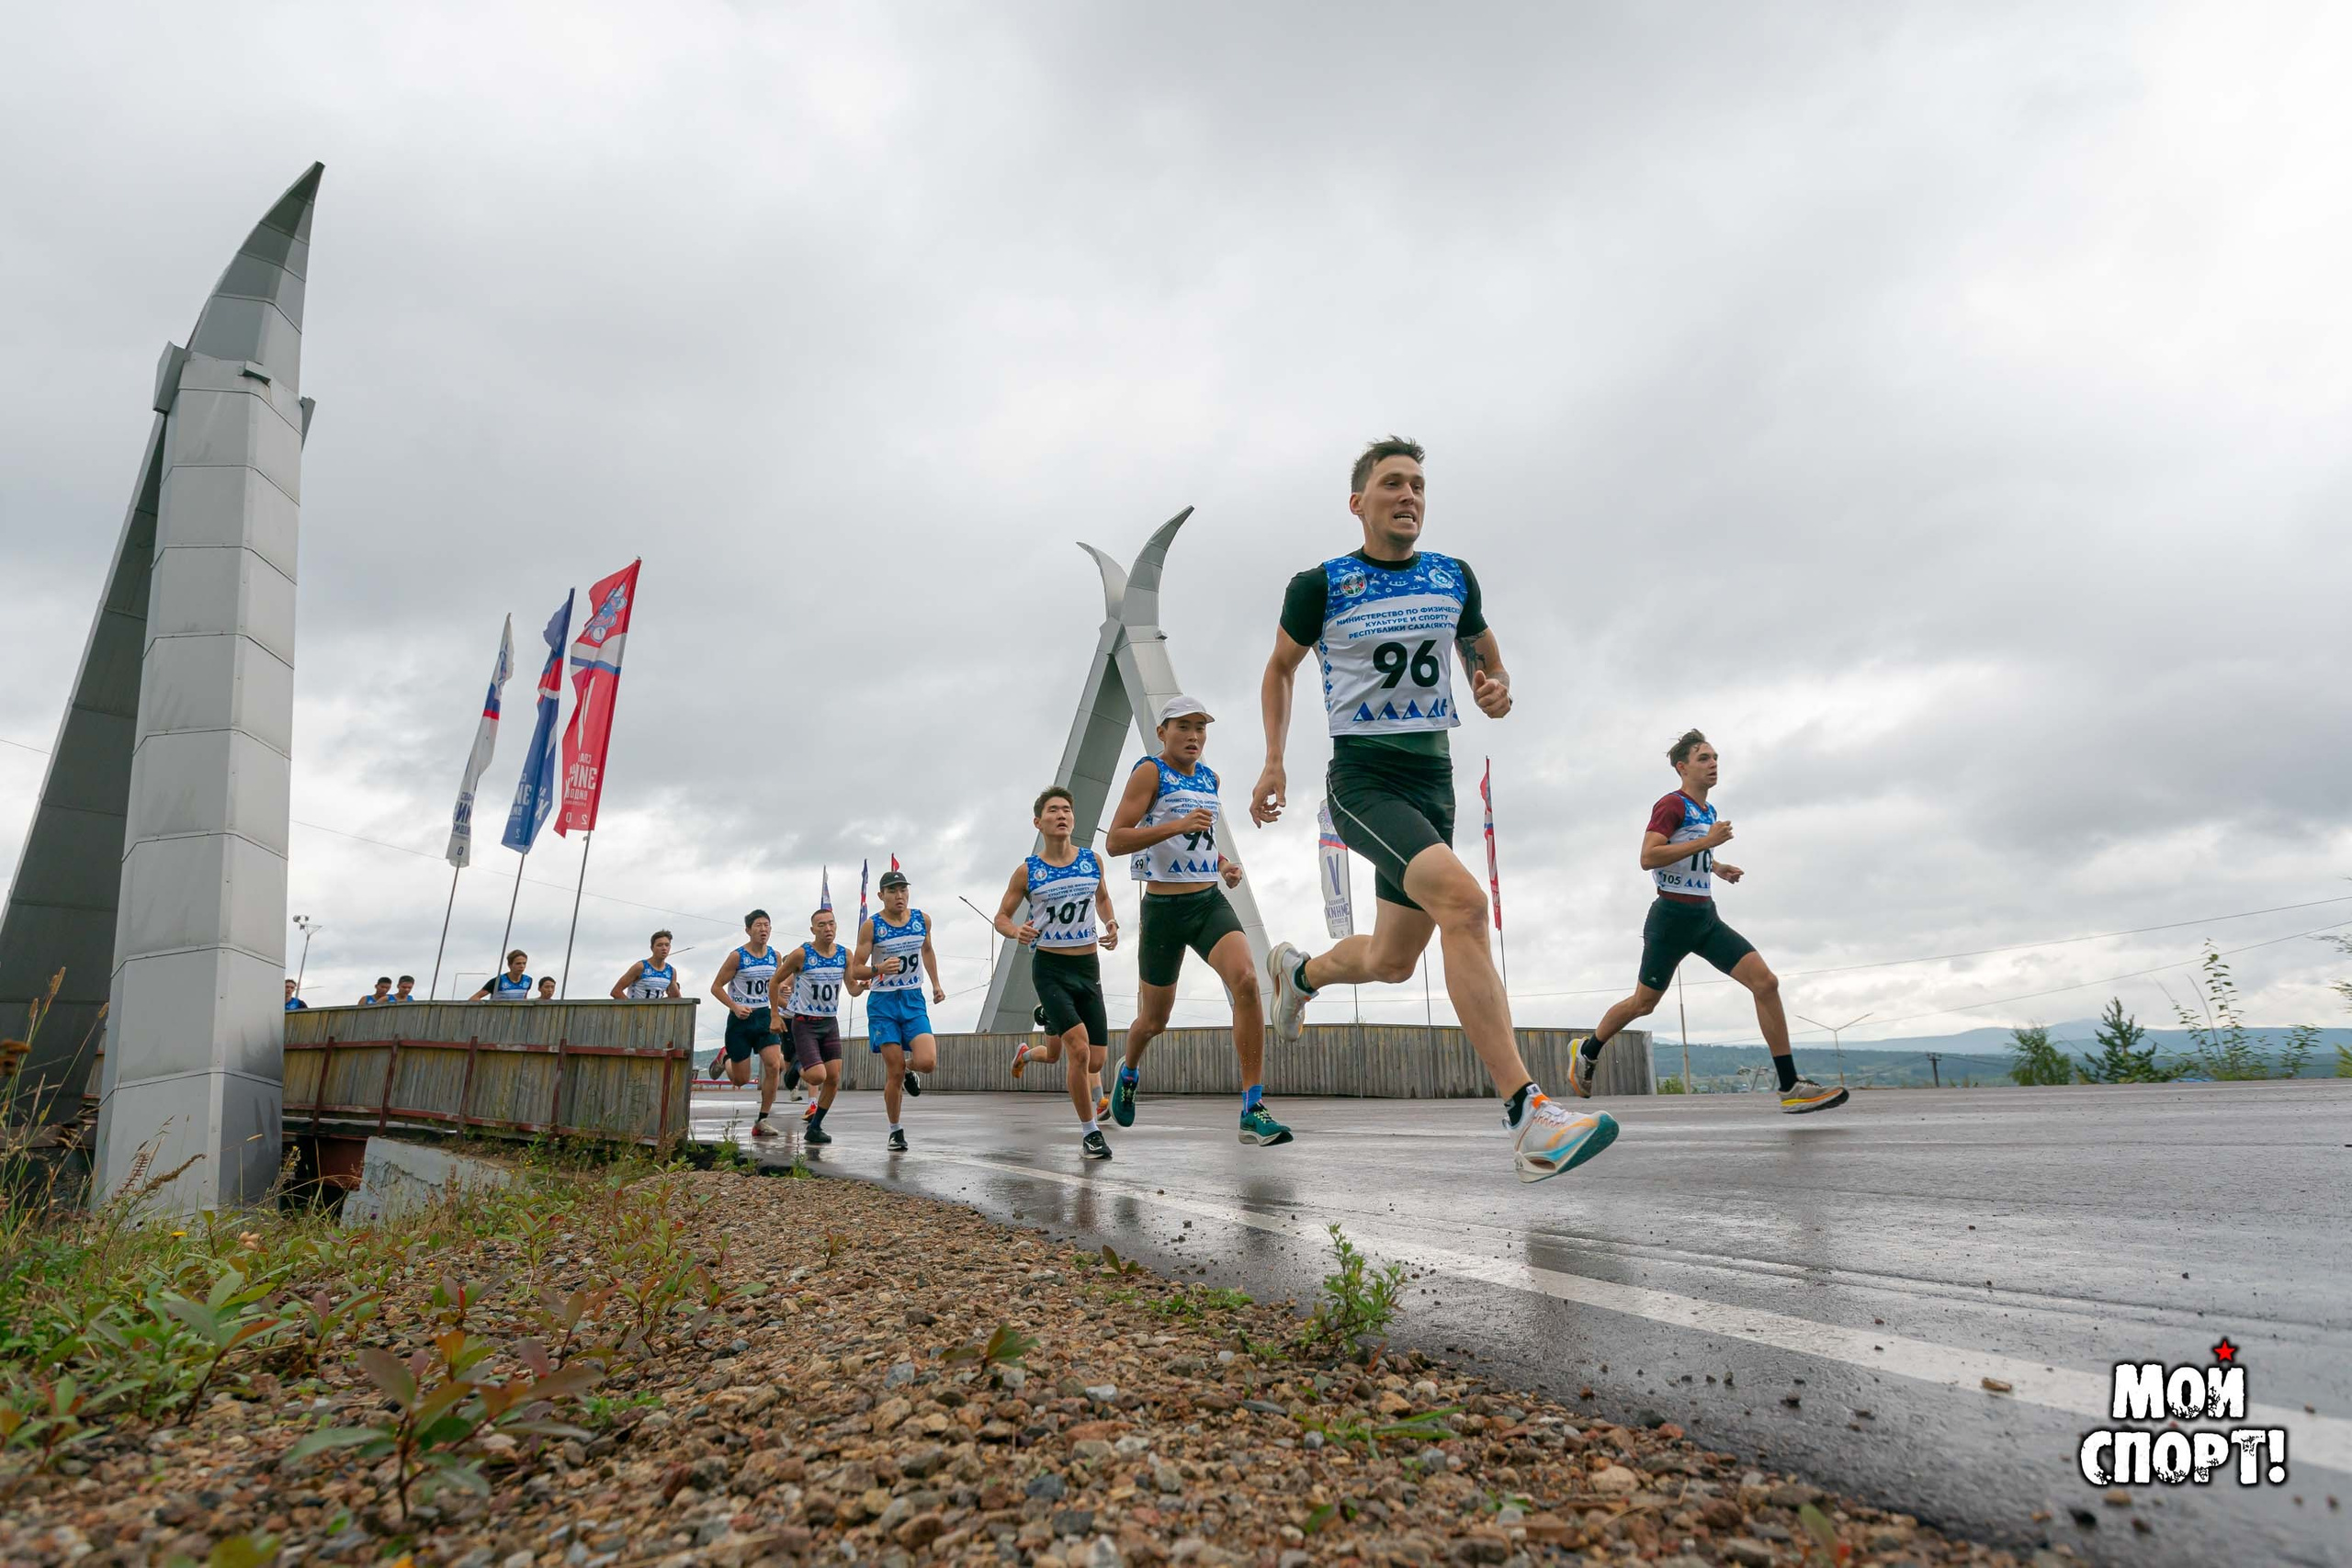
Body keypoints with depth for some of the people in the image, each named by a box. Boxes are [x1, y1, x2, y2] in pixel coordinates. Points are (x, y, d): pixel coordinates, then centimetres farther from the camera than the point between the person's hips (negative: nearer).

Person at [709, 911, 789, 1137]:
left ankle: (763, 1120, -5)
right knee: (741, 1080, 2)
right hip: (740, 1018, -4)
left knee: (774, 1065, -15)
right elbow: (716, 987, -7)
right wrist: (735, 1007, -19)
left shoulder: (774, 955, 4)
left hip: (764, 1017, 4)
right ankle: (727, 1060, 38)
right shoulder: (737, 956, -10)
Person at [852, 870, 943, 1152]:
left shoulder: (922, 919, 3)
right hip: (883, 1003, -3)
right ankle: (895, 1131, 15)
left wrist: (936, 984, 18)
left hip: (914, 1001, 3)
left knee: (927, 1062, -15)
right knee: (894, 1072, -3)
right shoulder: (871, 926, -7)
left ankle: (908, 1068, 21)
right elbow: (855, 971, -7)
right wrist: (879, 969, -26)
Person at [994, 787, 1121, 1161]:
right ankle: (1090, 1132, -3)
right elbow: (1002, 917, 4)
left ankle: (1027, 1052, 37)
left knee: (1096, 1062, 6)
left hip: (1088, 967, 4)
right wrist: (1016, 931, -18)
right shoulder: (1027, 871, -5)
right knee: (1079, 1049, -22)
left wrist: (1111, 924, 1)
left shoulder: (1092, 860, 3)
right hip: (1049, 968, -4)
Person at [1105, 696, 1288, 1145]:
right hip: (1164, 908, -4)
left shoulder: (1209, 777, 12)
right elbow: (1114, 841, -18)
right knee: (1154, 1019, 10)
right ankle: (1130, 1072, 46)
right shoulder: (1149, 772, -8)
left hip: (1211, 902, 4)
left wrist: (1223, 863, 10)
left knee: (1246, 981, -23)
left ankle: (1254, 1111, -20)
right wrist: (1179, 825, -27)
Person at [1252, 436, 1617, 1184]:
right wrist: (1274, 760, 2)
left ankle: (1296, 972, 47)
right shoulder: (1320, 585, -2)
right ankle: (1526, 1115, -30)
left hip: (1433, 780, 6)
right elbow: (1280, 667, 11)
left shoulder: (1454, 578, 9)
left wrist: (1497, 688, -1)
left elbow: (1485, 656, 22)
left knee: (1390, 961, 13)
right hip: (1362, 779, -6)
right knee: (1464, 899, -30)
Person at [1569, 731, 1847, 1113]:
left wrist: (1716, 866, 16)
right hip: (1673, 917, -7)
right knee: (1644, 1003, 3)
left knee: (1766, 982, -8)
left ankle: (1791, 1087, -6)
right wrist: (1706, 841, -25)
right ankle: (1587, 1050, 27)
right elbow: (1648, 858, -25)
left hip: (1706, 917, 7)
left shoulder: (1709, 812, 15)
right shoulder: (1671, 805, -12)